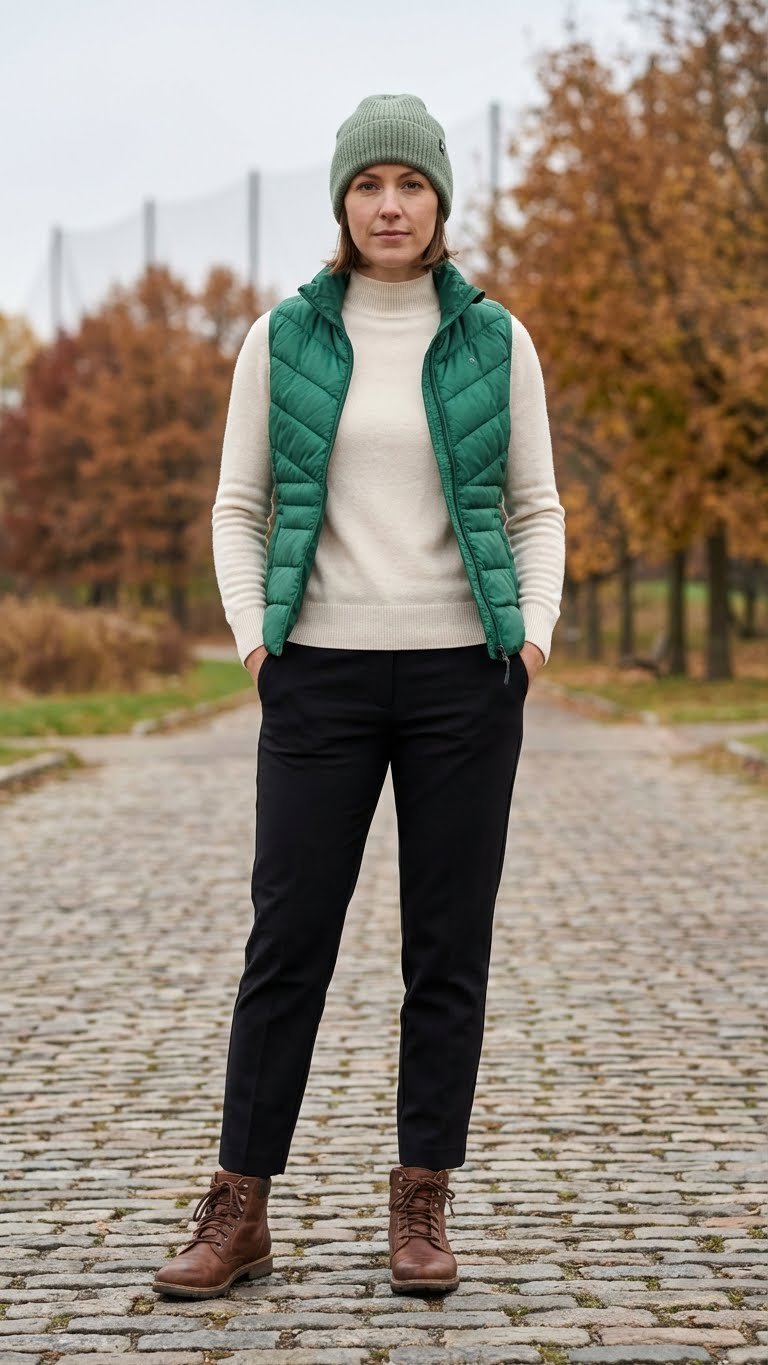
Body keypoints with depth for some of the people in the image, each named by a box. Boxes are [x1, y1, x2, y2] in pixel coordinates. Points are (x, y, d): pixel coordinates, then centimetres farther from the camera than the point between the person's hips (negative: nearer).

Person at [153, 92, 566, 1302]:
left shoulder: (495, 339, 5)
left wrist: (536, 636, -7)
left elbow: (535, 510, 8)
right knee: (289, 939, -1)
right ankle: (239, 1212, 7)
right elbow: (240, 508, 7)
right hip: (325, 673, 0)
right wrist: (250, 635, -7)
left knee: (449, 946, 2)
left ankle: (421, 1208, 12)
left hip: (463, 672, 0)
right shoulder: (284, 337, 4)